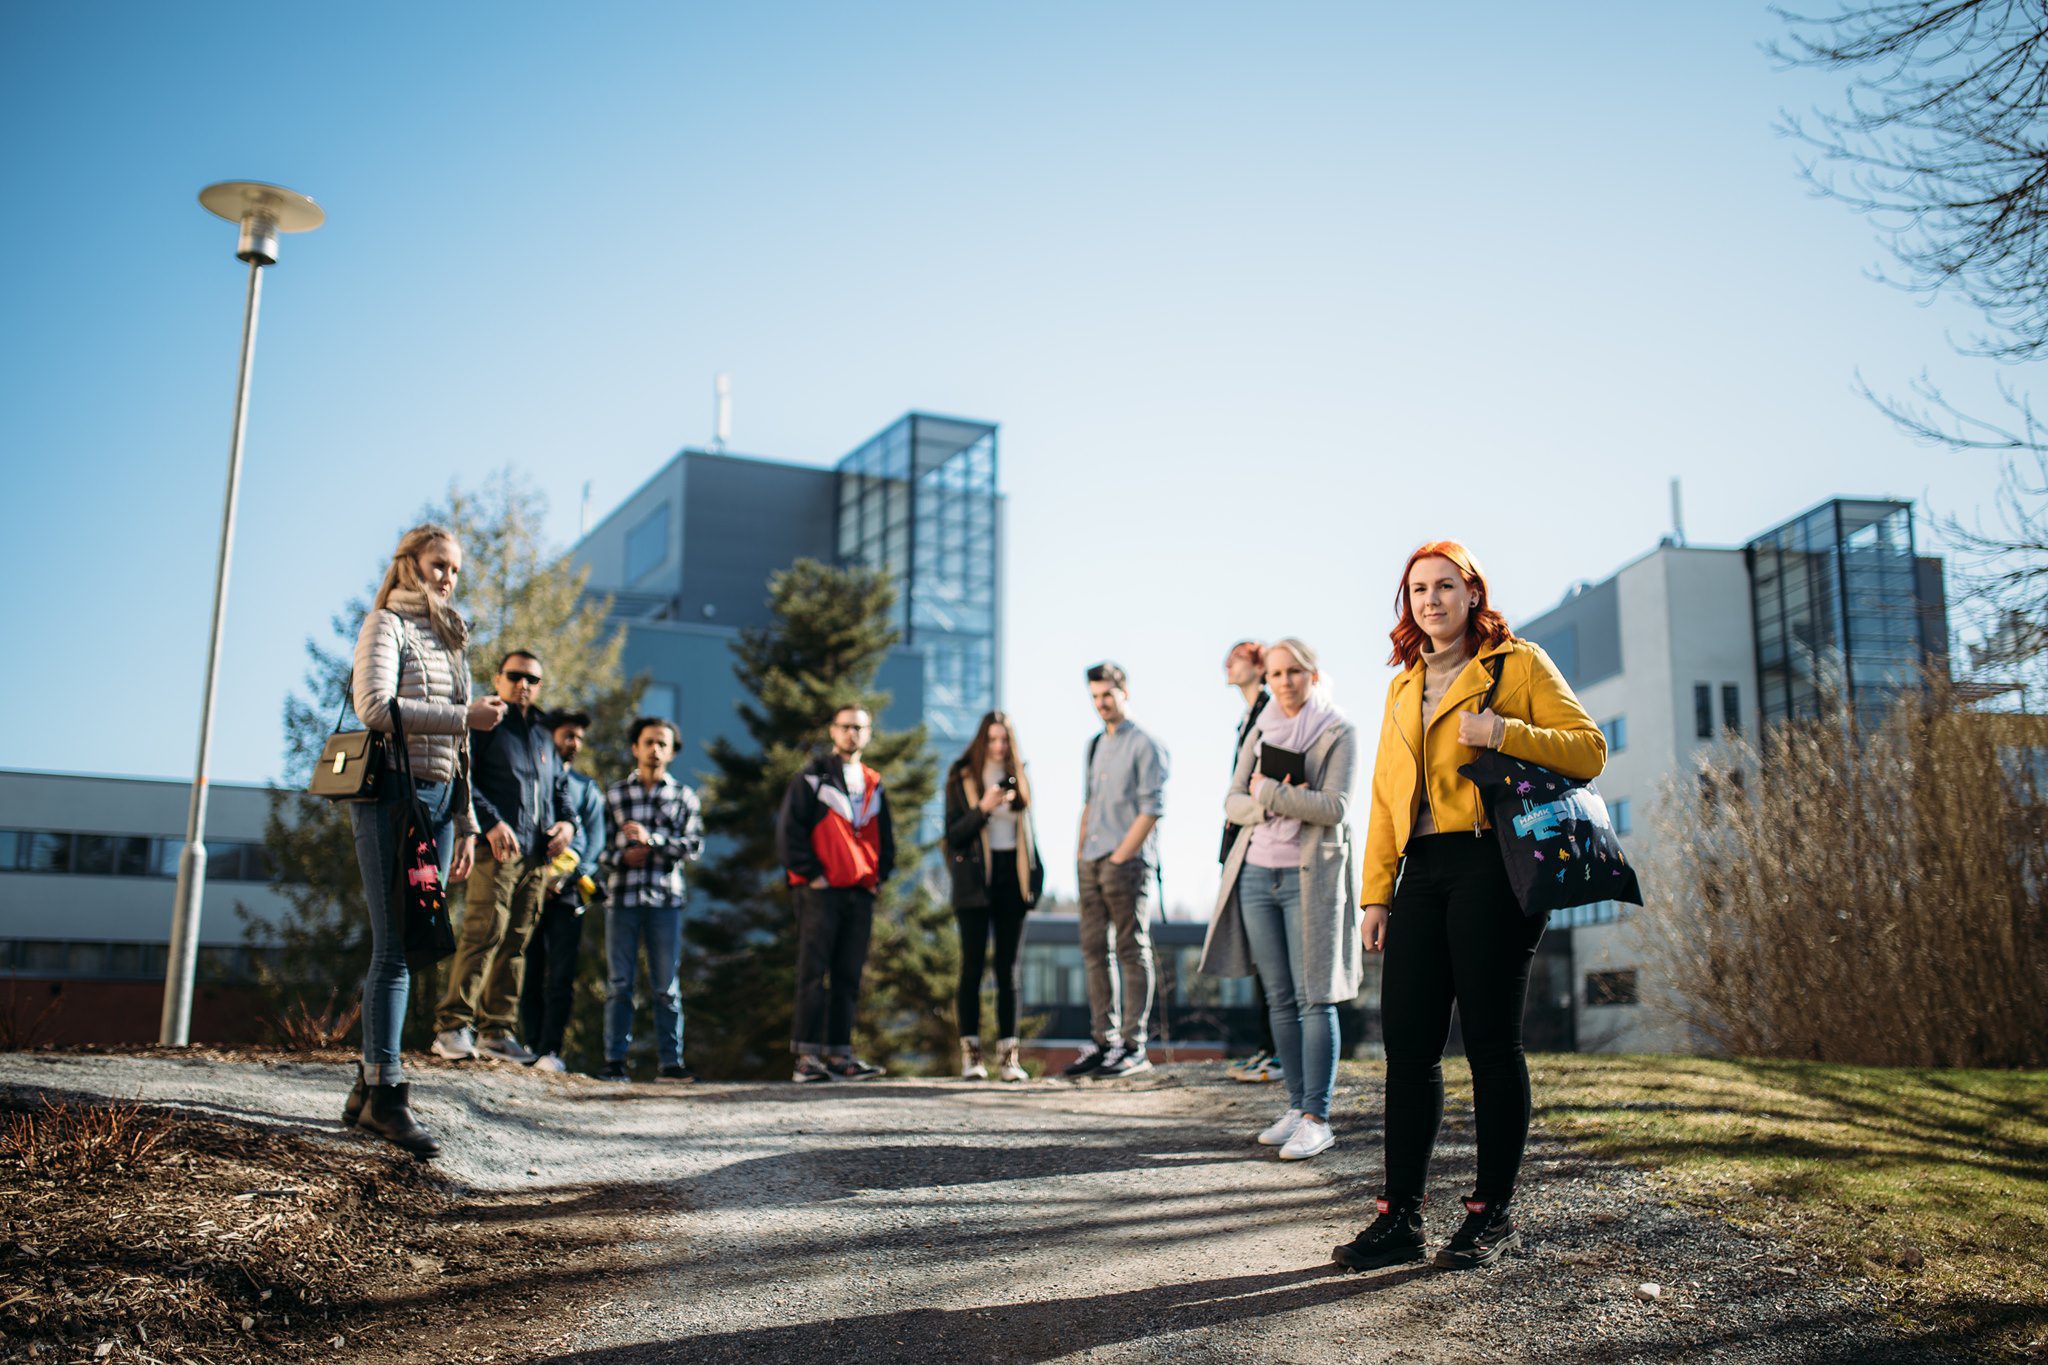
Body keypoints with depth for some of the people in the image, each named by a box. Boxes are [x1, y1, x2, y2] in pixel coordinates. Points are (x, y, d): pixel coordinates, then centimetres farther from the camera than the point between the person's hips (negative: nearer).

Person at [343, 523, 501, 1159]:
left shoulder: (450, 639, 23)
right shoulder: (385, 626, 1)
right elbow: (376, 706, -16)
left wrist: (465, 822, 18)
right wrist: (463, 716, -16)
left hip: (439, 798, 7)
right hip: (392, 795, -7)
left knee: (410, 946, 5)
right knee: (395, 947, -11)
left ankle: (366, 1089, 11)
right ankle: (386, 1091, -8)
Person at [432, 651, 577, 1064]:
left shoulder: (544, 734, 25)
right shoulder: (484, 723, 5)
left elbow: (560, 786, 32)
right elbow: (463, 778, -7)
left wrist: (567, 822, 11)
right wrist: (491, 822, -18)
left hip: (538, 856, 7)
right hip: (497, 849, -6)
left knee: (516, 942, 6)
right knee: (484, 933, -16)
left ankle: (497, 1030, 9)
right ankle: (453, 1026, -13)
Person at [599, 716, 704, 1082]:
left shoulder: (684, 796, 11)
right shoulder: (615, 793, 13)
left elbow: (694, 846, -1)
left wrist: (651, 839, -12)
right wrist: (621, 857, -8)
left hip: (665, 899, 0)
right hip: (622, 898, 0)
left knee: (667, 986, 1)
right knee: (618, 983, 1)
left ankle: (670, 1061, 5)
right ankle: (615, 1061, 7)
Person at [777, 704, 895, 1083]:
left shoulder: (874, 785, 19)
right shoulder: (811, 777, 3)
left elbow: (885, 837, 25)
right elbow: (789, 828, -4)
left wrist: (880, 873, 9)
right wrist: (810, 873, -10)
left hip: (861, 894, 5)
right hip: (821, 892, -5)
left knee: (849, 977, 5)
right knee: (813, 973, -8)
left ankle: (838, 1054, 9)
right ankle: (806, 1056, -8)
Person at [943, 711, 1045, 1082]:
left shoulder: (1019, 779, 12)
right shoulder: (961, 780, 2)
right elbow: (953, 834, -4)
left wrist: (1035, 877, 8)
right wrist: (983, 808, -19)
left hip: (1011, 879, 3)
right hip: (975, 881, -3)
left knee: (1007, 968, 4)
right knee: (973, 965, -4)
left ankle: (1008, 1054, 4)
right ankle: (970, 1053, -2)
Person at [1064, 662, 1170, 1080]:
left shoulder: (1144, 745, -6)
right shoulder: (1094, 746, 17)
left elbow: (1152, 809, -11)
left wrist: (1120, 857, -14)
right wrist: (1083, 853, 12)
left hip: (1127, 863, -7)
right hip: (1092, 865, 7)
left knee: (1132, 953, -3)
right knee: (1095, 951, 7)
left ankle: (1133, 1048, 0)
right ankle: (1102, 1041, 13)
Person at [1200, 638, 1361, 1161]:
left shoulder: (1338, 733, -2)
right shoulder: (1259, 732, 14)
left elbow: (1334, 807, -13)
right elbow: (1233, 801, 8)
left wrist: (1270, 793, -14)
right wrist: (1268, 803, -12)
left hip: (1310, 876, -5)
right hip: (1256, 874, 5)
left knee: (1314, 998, -7)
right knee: (1279, 999, 7)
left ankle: (1317, 1118, -6)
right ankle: (1297, 1106, 14)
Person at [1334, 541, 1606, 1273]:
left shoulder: (1519, 664, 5)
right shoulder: (1403, 689, 22)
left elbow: (1588, 749, -2)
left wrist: (1502, 733, -16)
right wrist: (1376, 892, 12)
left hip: (1491, 866, -5)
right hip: (1423, 872, 5)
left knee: (1489, 1039, -2)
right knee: (1407, 1040, 1)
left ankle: (1492, 1213, 9)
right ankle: (1400, 1215, 7)